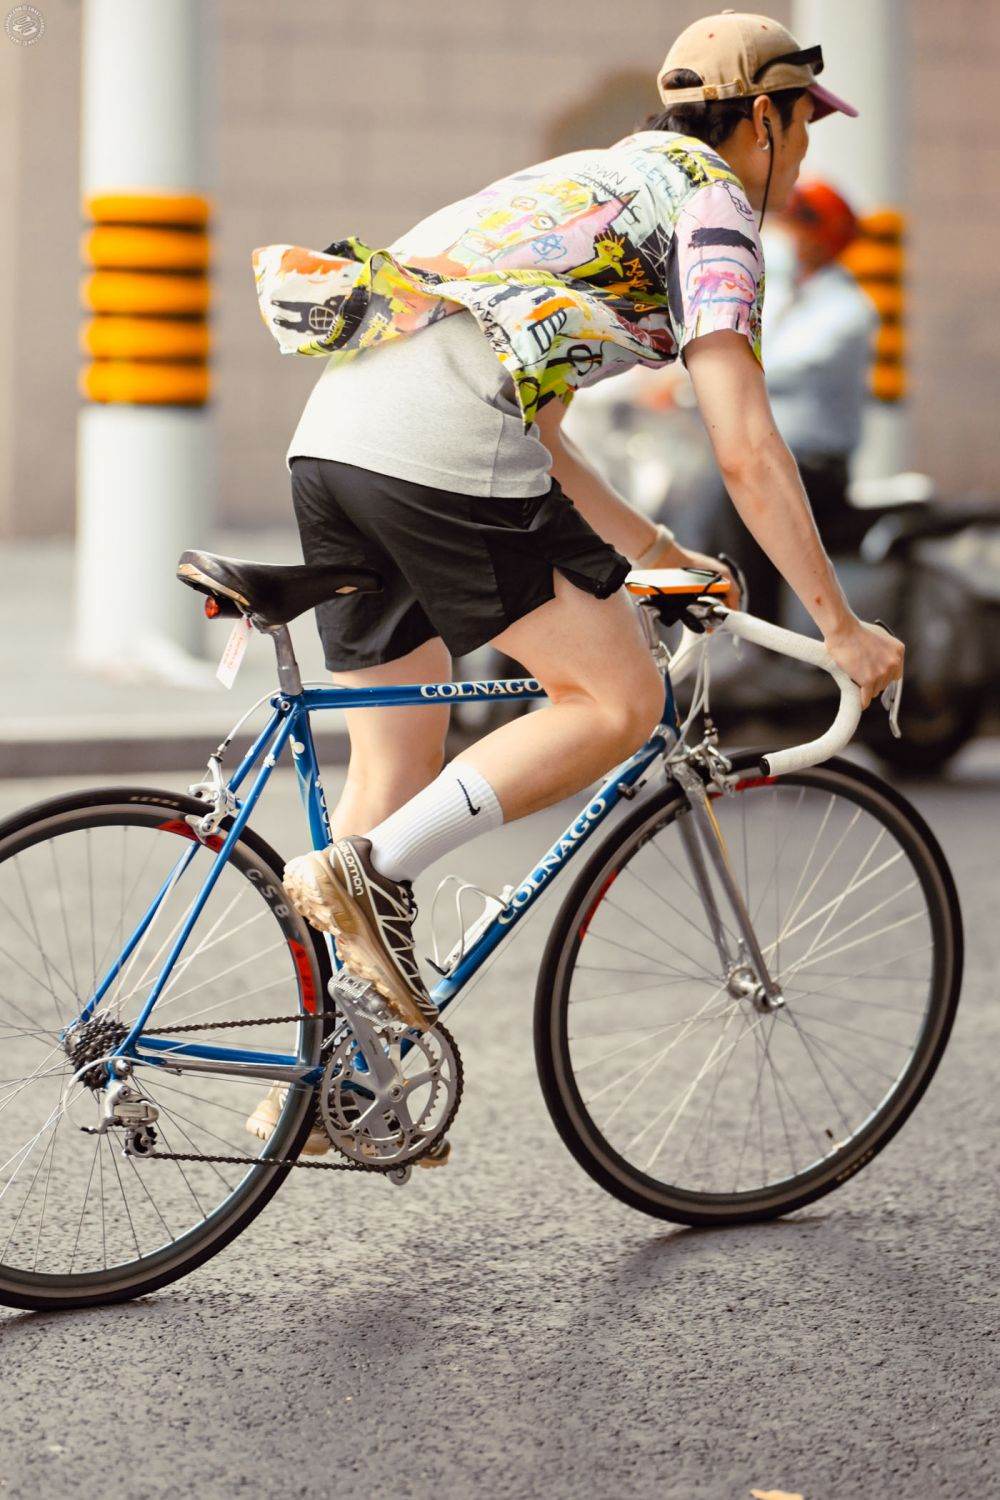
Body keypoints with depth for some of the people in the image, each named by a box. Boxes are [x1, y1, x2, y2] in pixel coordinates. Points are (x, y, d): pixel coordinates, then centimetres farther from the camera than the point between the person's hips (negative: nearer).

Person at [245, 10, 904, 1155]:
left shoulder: (593, 185, 33)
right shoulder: (709, 205, 6)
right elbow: (747, 454, -3)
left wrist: (654, 553, 40)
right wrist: (839, 628, 2)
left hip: (333, 439, 9)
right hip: (443, 457, -9)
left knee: (394, 769, 14)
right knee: (619, 701, 2)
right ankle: (367, 873, -7)